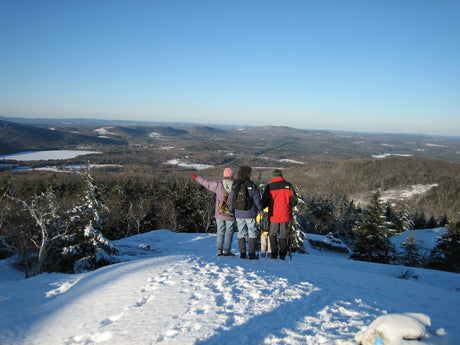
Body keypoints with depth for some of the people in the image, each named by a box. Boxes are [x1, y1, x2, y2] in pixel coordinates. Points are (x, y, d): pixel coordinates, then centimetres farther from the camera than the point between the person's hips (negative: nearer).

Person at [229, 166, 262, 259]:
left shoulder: (235, 186, 2)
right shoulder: (251, 185, -10)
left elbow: (231, 200, 7)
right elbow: (257, 199, -8)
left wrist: (232, 211, 18)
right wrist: (260, 208, 7)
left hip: (238, 214, 4)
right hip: (250, 214, -4)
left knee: (241, 233, 11)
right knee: (252, 233, 6)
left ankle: (242, 253, 12)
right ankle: (251, 253, 4)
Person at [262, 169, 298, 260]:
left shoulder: (269, 187, -6)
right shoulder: (288, 186, -2)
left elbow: (264, 202, -8)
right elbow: (294, 201, -1)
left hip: (274, 215, -1)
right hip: (285, 215, 1)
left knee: (273, 235, 14)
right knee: (283, 235, 12)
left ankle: (274, 254, 8)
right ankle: (283, 255, 11)